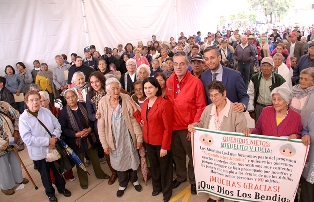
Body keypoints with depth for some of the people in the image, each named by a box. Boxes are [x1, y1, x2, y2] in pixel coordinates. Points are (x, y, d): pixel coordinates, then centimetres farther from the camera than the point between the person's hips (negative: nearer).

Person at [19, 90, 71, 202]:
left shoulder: (47, 111, -6)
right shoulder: (23, 118, -17)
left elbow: (57, 126, -2)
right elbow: (27, 138, -23)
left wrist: (54, 137, -21)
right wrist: (47, 141, -25)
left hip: (54, 149, 3)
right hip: (39, 153, -3)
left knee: (58, 171, 20)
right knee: (45, 174, 18)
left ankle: (61, 187, 46)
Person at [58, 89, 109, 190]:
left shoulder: (84, 106, -6)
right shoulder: (63, 112, -14)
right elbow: (62, 129, -13)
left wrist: (90, 129, -16)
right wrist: (76, 134, -23)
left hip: (90, 138, 3)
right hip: (75, 141, -2)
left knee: (95, 157, 20)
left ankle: (99, 174, 45)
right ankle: (83, 180, 37)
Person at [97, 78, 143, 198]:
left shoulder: (126, 99, -13)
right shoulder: (103, 103, -12)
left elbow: (133, 119, -9)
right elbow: (101, 126, -7)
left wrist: (139, 137, -9)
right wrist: (105, 144, -5)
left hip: (128, 136, 0)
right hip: (114, 138, 0)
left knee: (132, 158, 17)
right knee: (119, 161, 17)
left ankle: (134, 180, 45)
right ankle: (122, 184, 42)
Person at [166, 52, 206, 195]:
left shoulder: (196, 82, -14)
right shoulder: (169, 81, 0)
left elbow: (201, 107, -12)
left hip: (188, 127, -4)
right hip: (173, 126, 5)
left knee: (192, 155, 13)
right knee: (177, 154, 21)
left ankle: (194, 180, 34)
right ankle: (180, 176, 43)